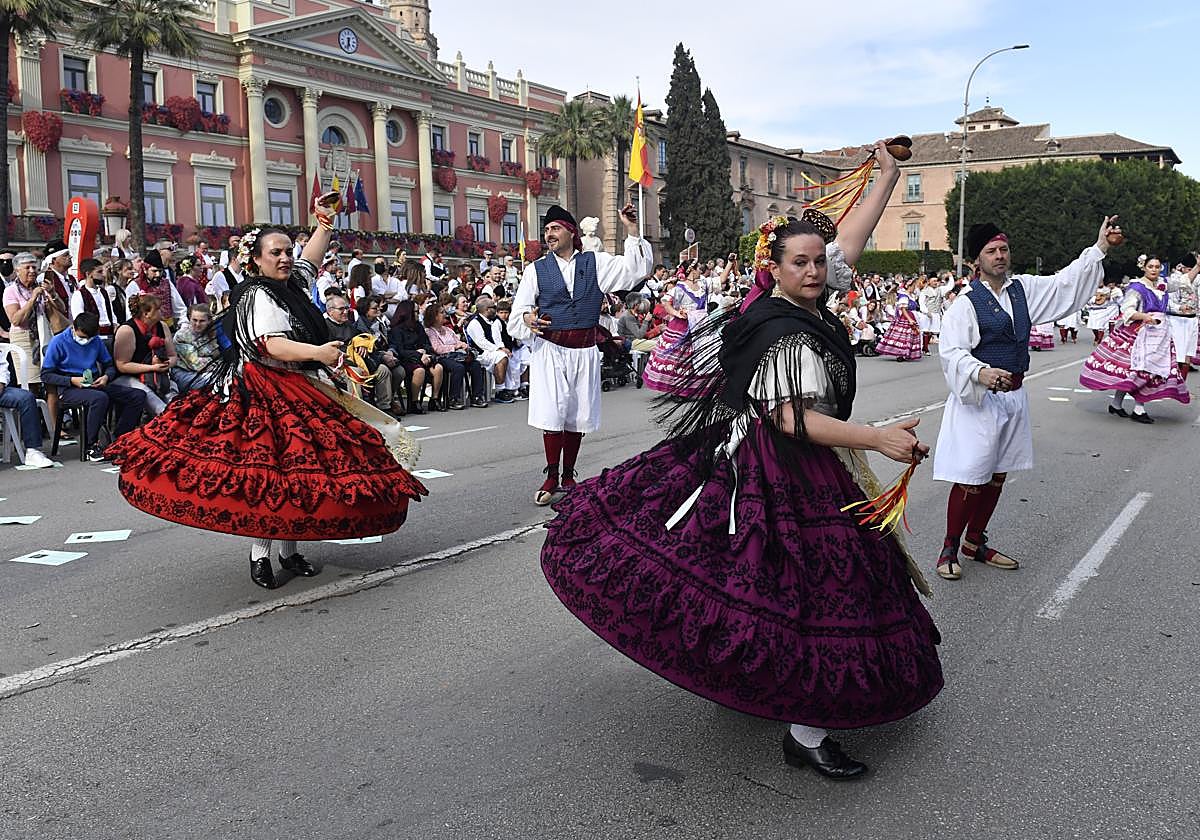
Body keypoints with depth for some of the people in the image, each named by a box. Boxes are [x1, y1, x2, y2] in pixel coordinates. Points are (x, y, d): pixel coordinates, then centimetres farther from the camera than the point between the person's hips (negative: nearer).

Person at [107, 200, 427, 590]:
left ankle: (288, 549, 14)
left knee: (296, 470, 6)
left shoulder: (292, 285, 15)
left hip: (298, 393, 9)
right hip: (264, 394, -9)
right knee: (270, 472, -13)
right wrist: (317, 352, -36)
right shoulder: (259, 296, -11)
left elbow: (309, 259, 34)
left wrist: (324, 222, 31)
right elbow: (272, 345, -25)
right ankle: (260, 554, -6)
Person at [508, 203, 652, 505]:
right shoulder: (536, 269, 7)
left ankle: (568, 476, 19)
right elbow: (517, 313, 3)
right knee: (553, 413, -9)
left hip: (584, 351, 1)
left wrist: (633, 233, -9)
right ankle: (551, 477, 5)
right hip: (549, 349, -1)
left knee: (578, 415, 6)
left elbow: (635, 270, 2)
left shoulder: (595, 262, 9)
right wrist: (527, 319, -21)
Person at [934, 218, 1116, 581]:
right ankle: (949, 547, 10)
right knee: (970, 479, -5)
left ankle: (975, 542, 28)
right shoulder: (966, 303, -13)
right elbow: (951, 351, -21)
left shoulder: (1023, 289, 9)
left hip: (1013, 396, 7)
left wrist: (1099, 247, 8)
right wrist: (980, 373, -37)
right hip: (978, 400, -7)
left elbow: (1066, 283, 15)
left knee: (997, 476, 14)